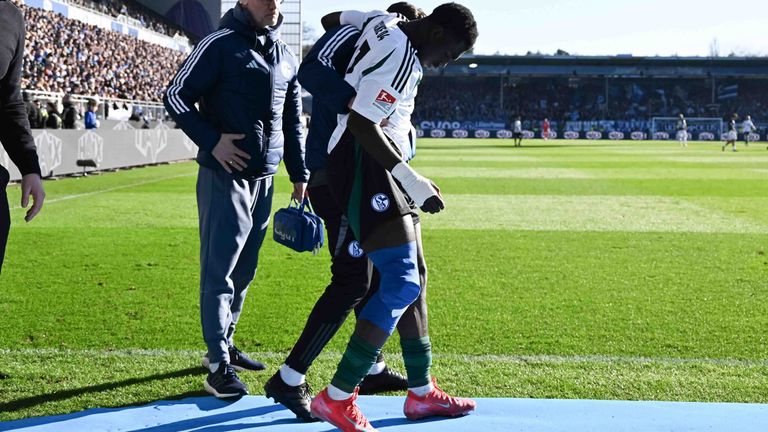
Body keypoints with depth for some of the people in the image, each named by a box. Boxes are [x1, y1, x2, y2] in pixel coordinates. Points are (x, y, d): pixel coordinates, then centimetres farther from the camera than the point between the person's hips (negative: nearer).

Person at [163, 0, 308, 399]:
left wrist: (299, 175, 16)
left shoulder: (286, 57, 13)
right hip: (225, 175, -6)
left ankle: (224, 345, 26)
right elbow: (175, 95, -8)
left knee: (243, 270, 13)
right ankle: (218, 364, -2)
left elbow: (293, 121, 19)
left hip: (264, 179, 7)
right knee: (220, 269, -5)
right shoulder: (221, 45, -7)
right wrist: (212, 141, -17)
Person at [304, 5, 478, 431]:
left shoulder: (386, 24, 8)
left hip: (367, 162, 11)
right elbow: (361, 125, -25)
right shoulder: (401, 60, -21)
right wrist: (413, 182, -24)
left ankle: (421, 391, 20)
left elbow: (332, 20, 24)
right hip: (359, 162, -11)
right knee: (401, 281, -14)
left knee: (410, 275, 12)